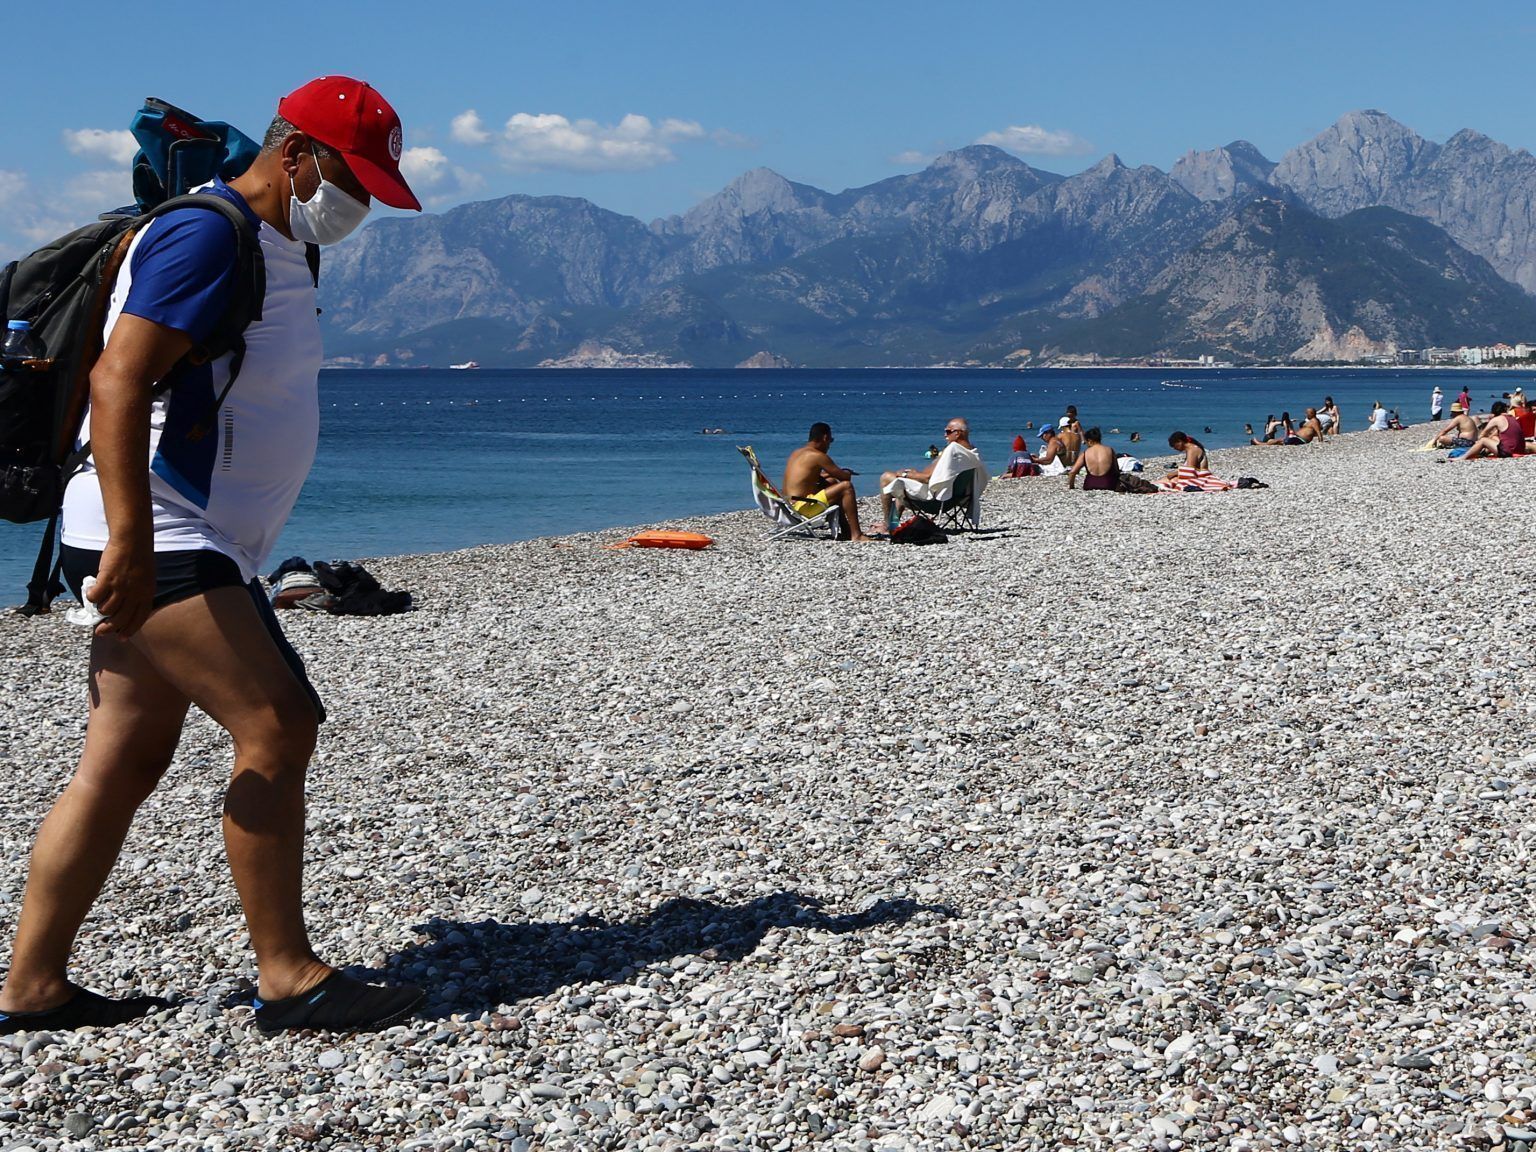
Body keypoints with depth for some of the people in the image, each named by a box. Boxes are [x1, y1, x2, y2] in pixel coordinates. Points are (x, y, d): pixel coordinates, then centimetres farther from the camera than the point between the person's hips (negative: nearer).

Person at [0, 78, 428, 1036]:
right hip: (151, 541, -10)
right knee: (278, 727, -13)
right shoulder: (207, 234, -12)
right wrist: (131, 541, -30)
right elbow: (119, 381, -22)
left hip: (195, 547, 10)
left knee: (122, 767, 9)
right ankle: (288, 981, -7)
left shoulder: (274, 251, 20)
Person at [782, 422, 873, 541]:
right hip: (802, 507, -10)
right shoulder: (818, 456, -12)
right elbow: (845, 477, -8)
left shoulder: (796, 452, 15)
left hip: (790, 503, 10)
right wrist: (847, 473, 15)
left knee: (831, 481, 27)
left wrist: (827, 474, 20)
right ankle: (856, 535, -12)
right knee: (846, 486, -12)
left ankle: (847, 530, 28)